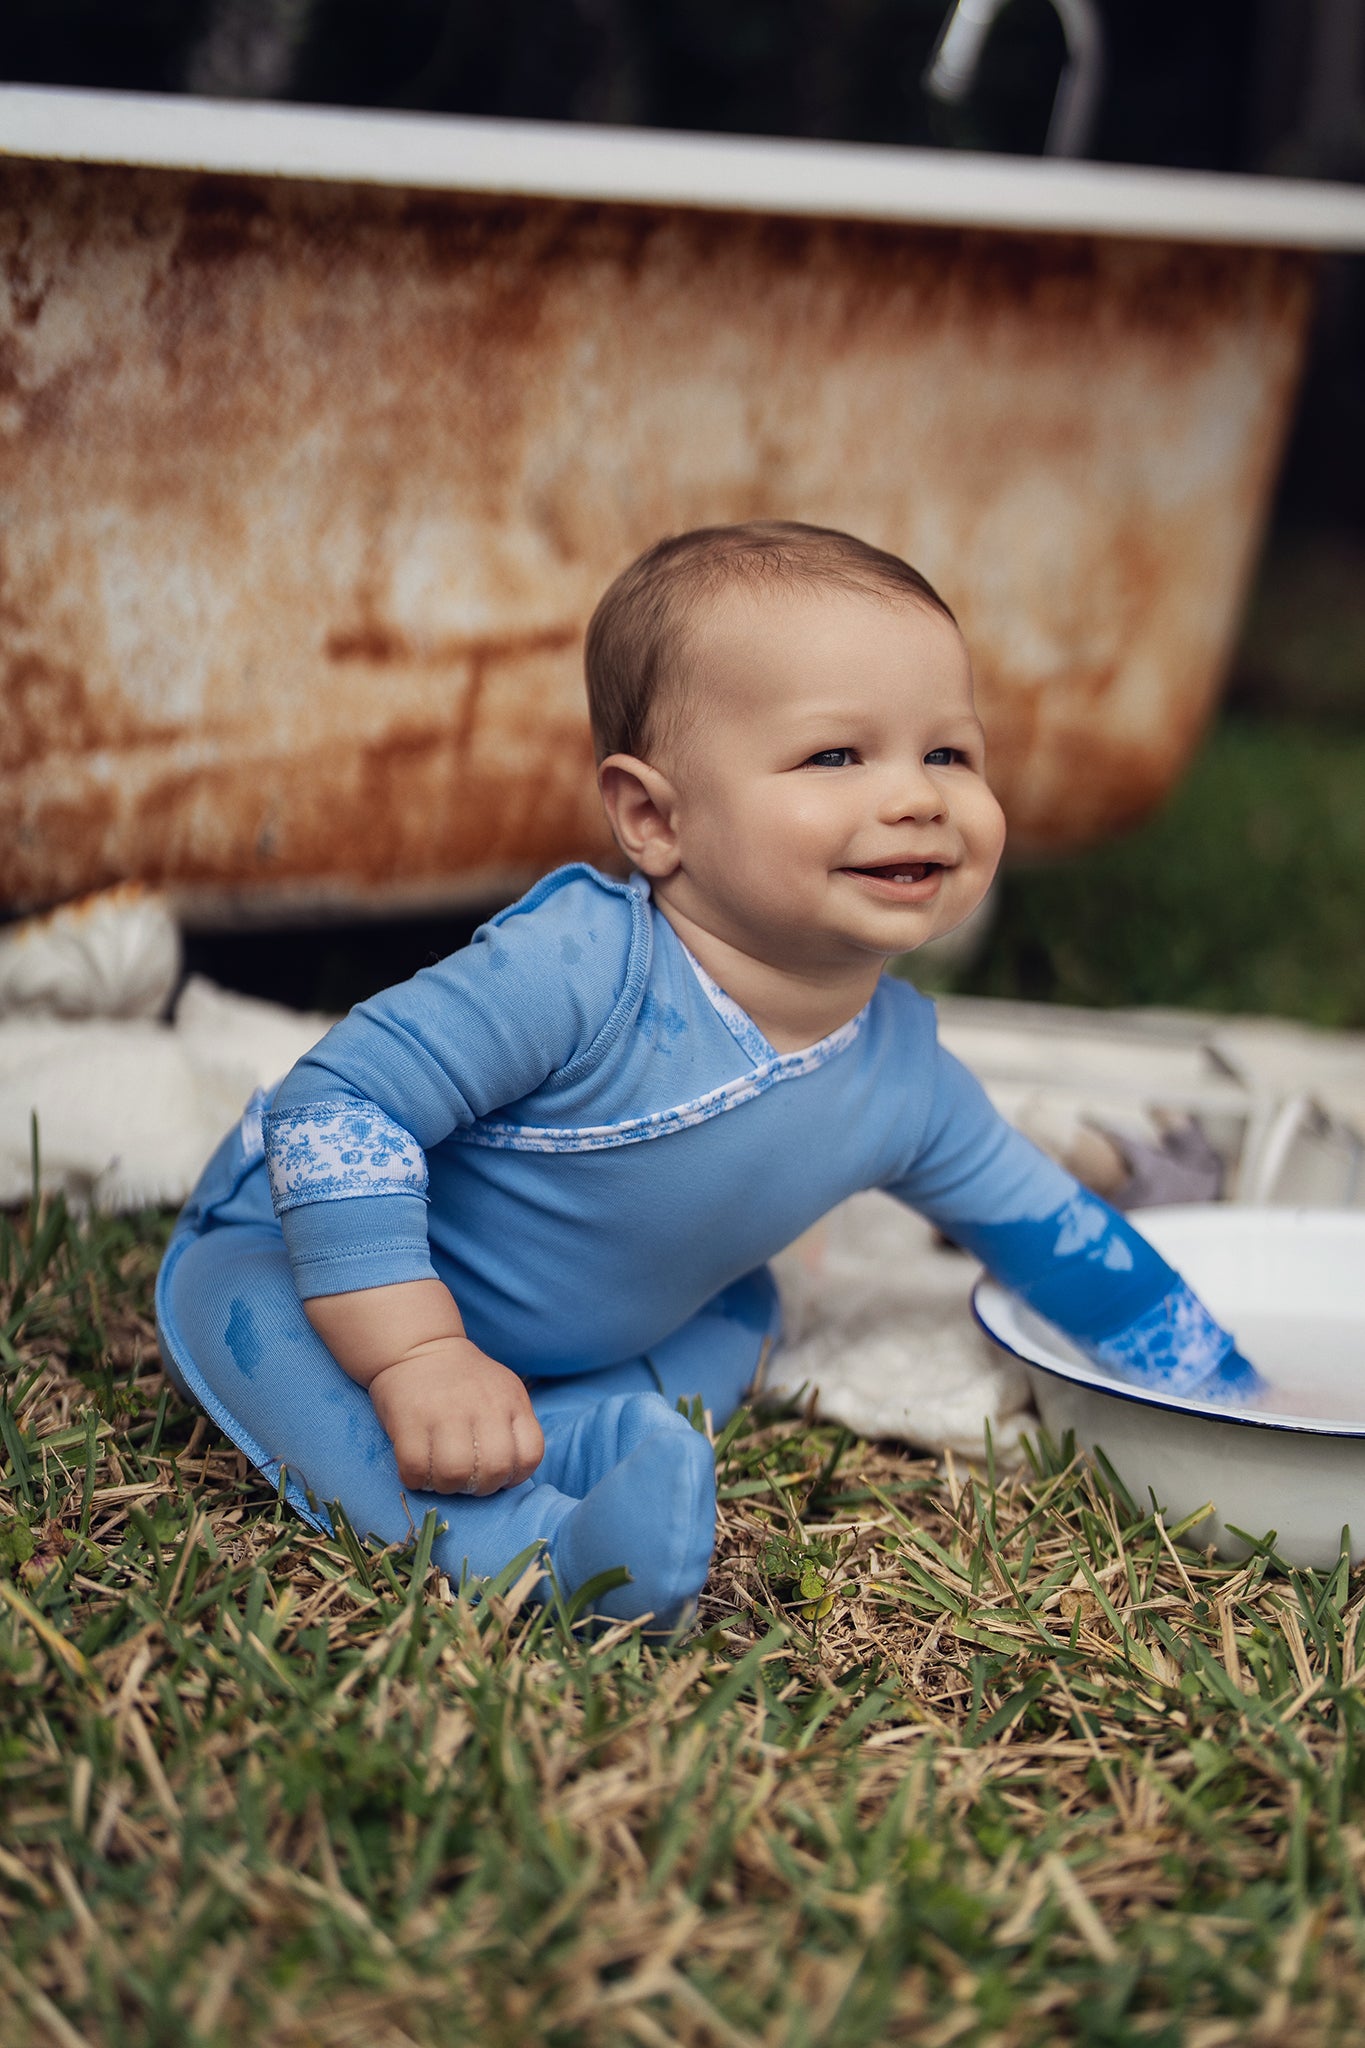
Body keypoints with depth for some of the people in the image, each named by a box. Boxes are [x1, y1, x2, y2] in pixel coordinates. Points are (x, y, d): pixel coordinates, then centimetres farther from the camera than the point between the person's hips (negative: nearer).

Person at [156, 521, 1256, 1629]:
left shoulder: (907, 1081, -15)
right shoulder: (576, 968, -37)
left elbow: (1059, 1232, 1)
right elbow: (338, 1103, -37)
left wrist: (1227, 1402, 4)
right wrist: (417, 1353, -42)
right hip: (340, 1263, -6)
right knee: (233, 1296, -33)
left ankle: (592, 1438, -20)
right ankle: (525, 1549, -47)